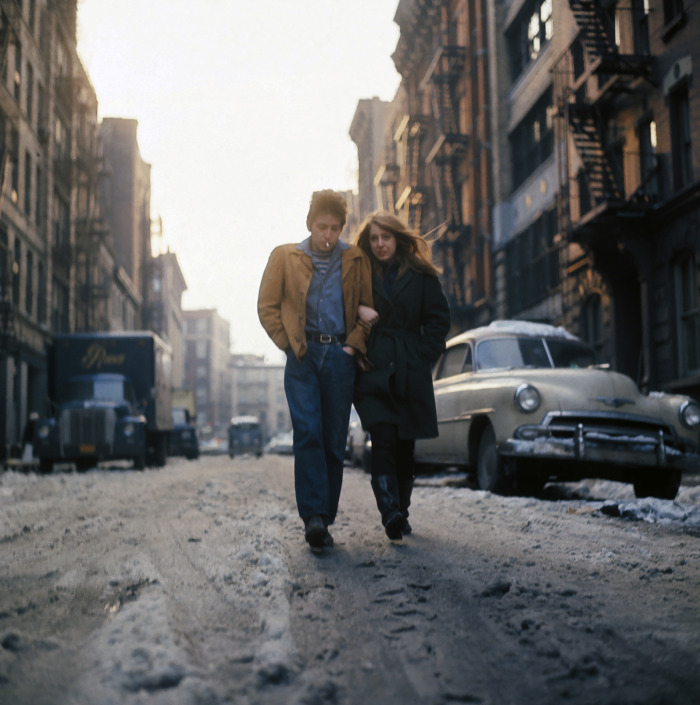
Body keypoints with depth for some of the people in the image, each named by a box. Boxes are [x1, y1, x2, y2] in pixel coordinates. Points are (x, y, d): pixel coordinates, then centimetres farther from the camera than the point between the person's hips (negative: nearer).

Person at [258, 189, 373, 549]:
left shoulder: (356, 260, 8)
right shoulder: (284, 258, 6)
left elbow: (369, 307, 13)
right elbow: (267, 307, 9)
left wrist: (354, 343, 0)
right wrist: (289, 344, -1)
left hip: (340, 358, 1)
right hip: (302, 357, -1)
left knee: (334, 440, 2)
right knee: (308, 433, -15)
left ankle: (323, 521, 11)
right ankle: (313, 516, -15)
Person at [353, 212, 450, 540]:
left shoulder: (420, 276, 8)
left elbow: (439, 319, 7)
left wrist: (423, 356, -1)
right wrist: (359, 310, -13)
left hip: (410, 374, 1)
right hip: (374, 371, -1)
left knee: (405, 446, 6)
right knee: (383, 440, -16)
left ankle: (400, 514, 19)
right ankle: (391, 515, -23)